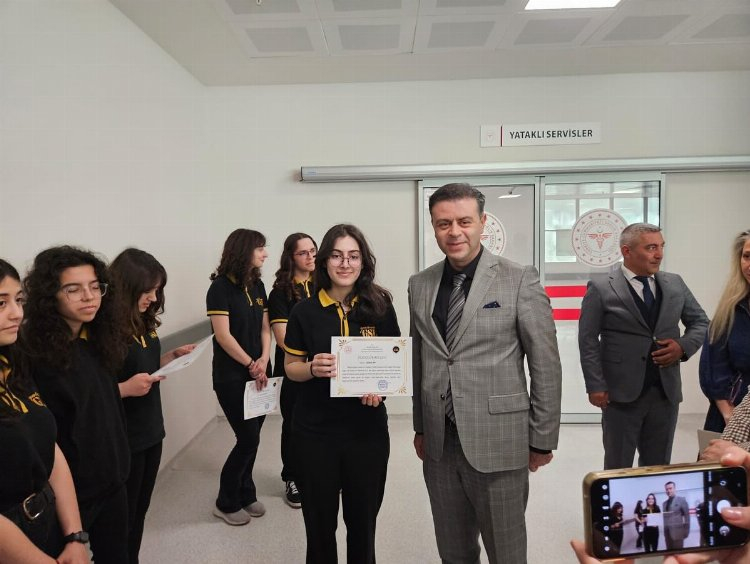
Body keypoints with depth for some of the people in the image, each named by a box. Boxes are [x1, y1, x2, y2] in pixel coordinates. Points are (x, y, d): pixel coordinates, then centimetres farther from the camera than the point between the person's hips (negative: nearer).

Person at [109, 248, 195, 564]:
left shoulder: (143, 323, 4)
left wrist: (174, 356, 1)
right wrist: (125, 388, -30)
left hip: (150, 431, 8)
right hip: (122, 440, -8)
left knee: (139, 512, 20)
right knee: (122, 517, 10)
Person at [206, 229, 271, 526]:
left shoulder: (257, 286, 8)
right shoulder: (221, 287, -11)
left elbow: (265, 328, 7)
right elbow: (223, 335, -15)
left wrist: (263, 361, -8)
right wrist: (251, 365, -10)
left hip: (258, 374, 6)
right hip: (232, 377, -6)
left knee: (251, 438, 11)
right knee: (248, 438, -3)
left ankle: (246, 494, 29)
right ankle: (226, 503, 16)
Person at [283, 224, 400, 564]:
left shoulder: (380, 308, -3)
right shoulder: (305, 312, -4)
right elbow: (291, 368, 2)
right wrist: (312, 369, -18)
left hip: (367, 429, 1)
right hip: (315, 432, 0)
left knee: (363, 519, 17)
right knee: (319, 522, 15)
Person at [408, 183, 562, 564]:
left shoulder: (520, 280, -9)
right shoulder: (420, 285, 5)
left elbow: (546, 366, -6)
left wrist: (542, 440, -4)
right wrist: (420, 427, 13)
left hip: (498, 442, -4)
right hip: (438, 444, 4)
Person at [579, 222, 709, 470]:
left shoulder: (675, 284, 8)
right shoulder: (601, 288, -7)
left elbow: (700, 322, 17)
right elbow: (588, 341, -8)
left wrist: (684, 346, -4)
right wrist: (596, 386, -13)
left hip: (666, 391, 5)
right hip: (622, 393, -4)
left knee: (658, 466, 16)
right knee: (618, 467, 9)